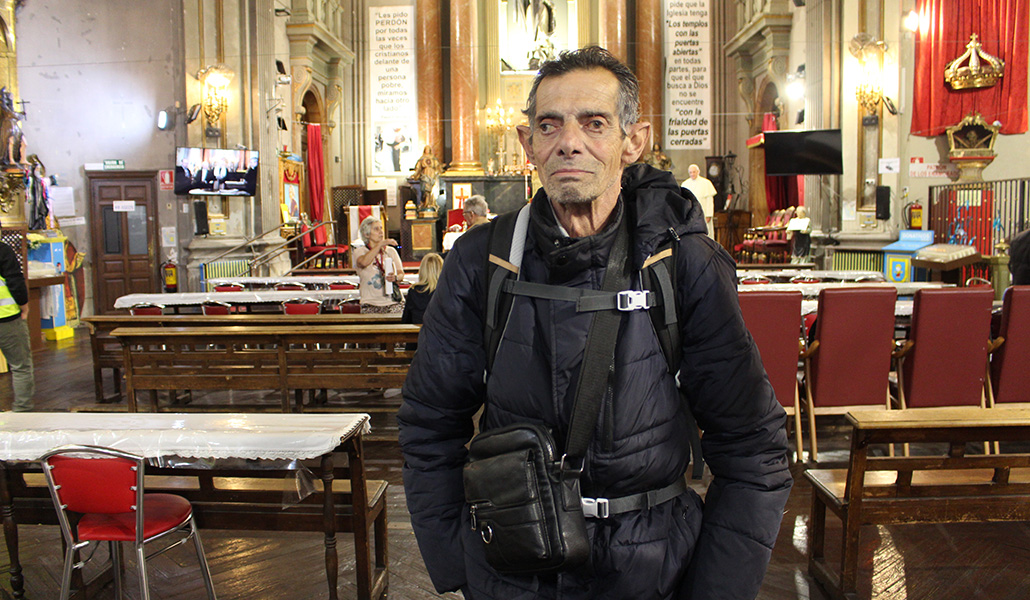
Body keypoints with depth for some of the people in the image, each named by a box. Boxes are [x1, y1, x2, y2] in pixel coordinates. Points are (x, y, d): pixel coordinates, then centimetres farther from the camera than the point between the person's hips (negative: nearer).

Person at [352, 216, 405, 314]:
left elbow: (401, 273, 9)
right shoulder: (359, 251, 5)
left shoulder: (391, 251, 16)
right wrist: (380, 244, -17)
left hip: (394, 302, 2)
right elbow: (363, 262, -19)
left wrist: (395, 277, -14)